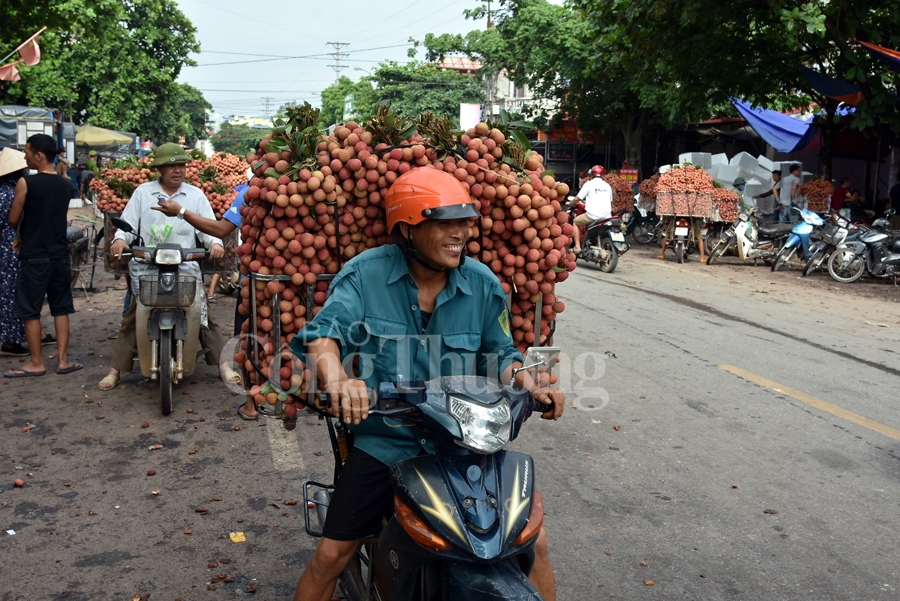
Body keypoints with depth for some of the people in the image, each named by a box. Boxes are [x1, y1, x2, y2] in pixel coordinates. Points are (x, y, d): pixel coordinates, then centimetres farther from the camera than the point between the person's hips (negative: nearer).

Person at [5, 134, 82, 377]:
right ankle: (63, 360, 11)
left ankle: (37, 363, 10)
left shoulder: (25, 183, -12)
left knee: (30, 311, 5)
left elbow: (13, 220, -4)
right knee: (61, 309, 10)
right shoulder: (65, 185, 5)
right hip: (60, 256, 5)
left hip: (34, 257, -5)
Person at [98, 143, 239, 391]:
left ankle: (223, 363, 1)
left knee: (204, 314, -5)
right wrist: (120, 238, -15)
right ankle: (115, 369, 6)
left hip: (186, 267, 0)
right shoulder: (142, 192, 11)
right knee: (132, 319, -2)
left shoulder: (195, 195, 11)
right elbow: (128, 222, 6)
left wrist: (215, 243, -17)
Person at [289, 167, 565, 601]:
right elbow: (323, 333, -19)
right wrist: (336, 378, -41)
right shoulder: (365, 275, -8)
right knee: (331, 553, -1)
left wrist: (531, 388, -10)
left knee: (532, 540, -1)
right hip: (385, 440, -2)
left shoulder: (482, 284, 1)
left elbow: (498, 353, 10)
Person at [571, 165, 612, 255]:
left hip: (593, 215, -5)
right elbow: (610, 201, 21)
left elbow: (578, 198, 4)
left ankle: (577, 247, 8)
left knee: (576, 222, 18)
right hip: (606, 216, 5)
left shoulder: (589, 184, 1)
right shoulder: (607, 186, 15)